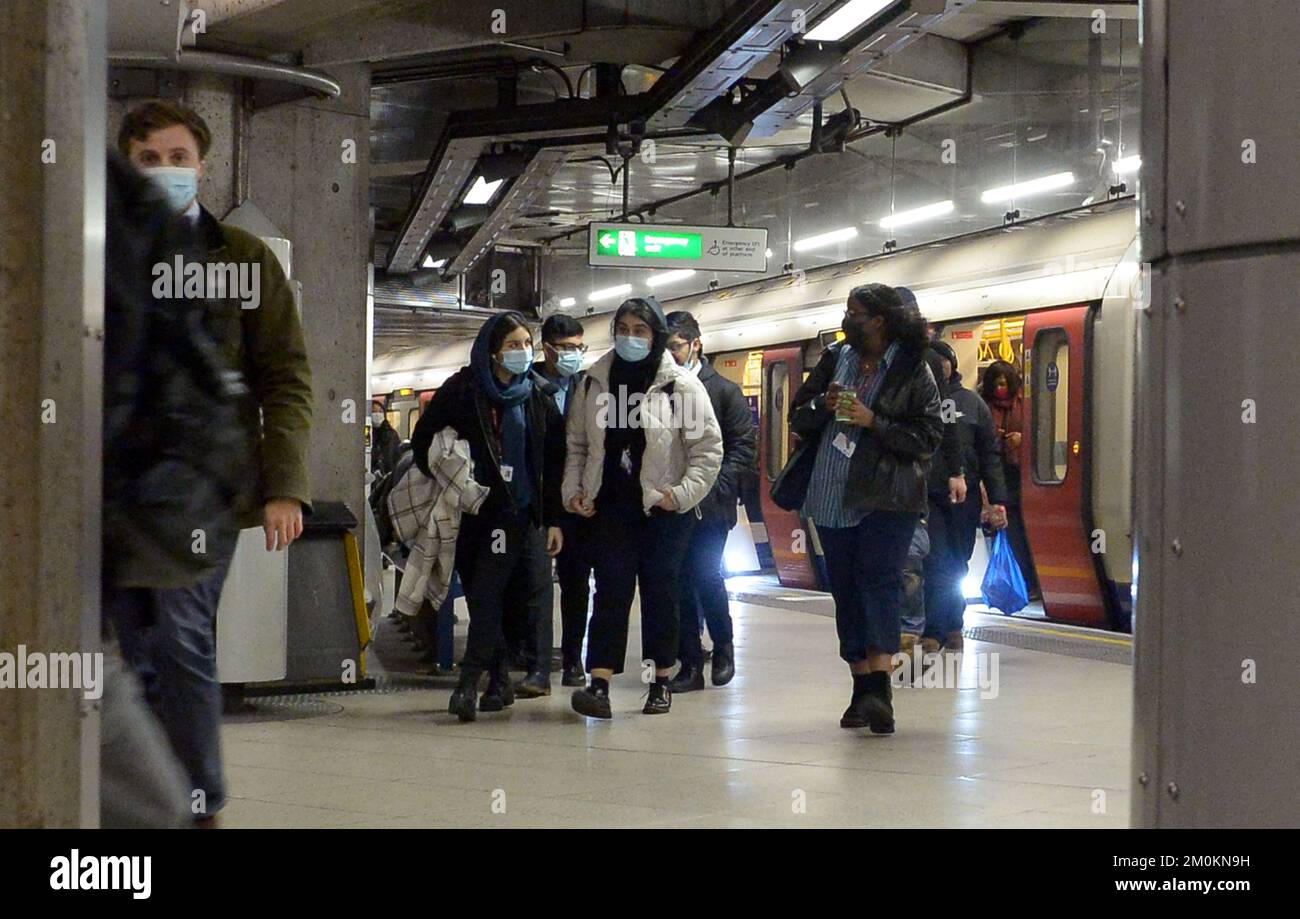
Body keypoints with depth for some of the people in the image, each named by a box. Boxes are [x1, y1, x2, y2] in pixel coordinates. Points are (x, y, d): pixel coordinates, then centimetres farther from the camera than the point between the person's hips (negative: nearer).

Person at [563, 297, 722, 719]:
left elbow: (709, 447, -4)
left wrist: (682, 494, -11)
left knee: (660, 594, 6)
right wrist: (573, 490, 3)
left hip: (663, 510, -2)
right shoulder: (594, 382, 7)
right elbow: (577, 443, 15)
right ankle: (599, 684, -14)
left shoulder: (681, 385, -4)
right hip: (611, 507, 2)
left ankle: (661, 681, 19)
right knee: (610, 592, -7)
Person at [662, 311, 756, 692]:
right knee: (679, 585, 4)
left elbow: (744, 445, -4)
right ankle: (690, 664, 11)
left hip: (709, 506, -3)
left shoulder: (725, 391, 0)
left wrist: (714, 487, -14)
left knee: (706, 576, -9)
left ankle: (723, 647, 15)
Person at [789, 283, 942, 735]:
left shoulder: (913, 371, -3)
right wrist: (824, 405, -7)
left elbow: (929, 436, -7)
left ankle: (880, 686, -25)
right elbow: (798, 418, 14)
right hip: (833, 497, 5)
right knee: (845, 590, 6)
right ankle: (862, 688, 13)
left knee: (879, 580, -17)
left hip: (887, 498, -5)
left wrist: (873, 422, -15)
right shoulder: (835, 358, 12)